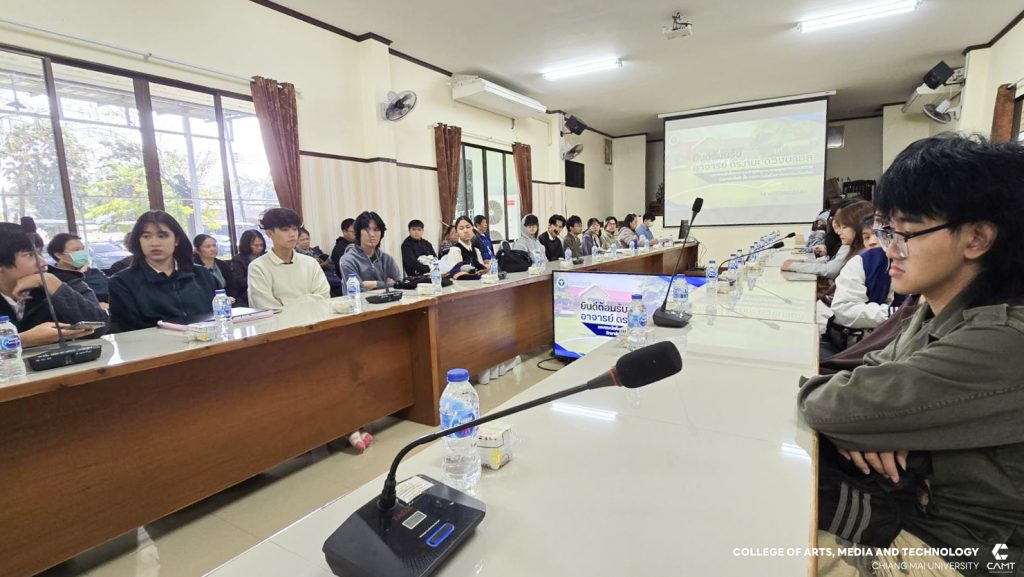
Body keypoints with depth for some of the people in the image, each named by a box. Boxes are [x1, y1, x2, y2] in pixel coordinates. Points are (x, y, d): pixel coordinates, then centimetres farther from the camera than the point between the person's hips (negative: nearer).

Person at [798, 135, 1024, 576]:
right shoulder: (934, 314, 1)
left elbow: (829, 405, -32)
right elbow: (869, 376, 5)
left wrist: (818, 394, -9)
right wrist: (866, 421, -18)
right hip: (902, 501, 7)